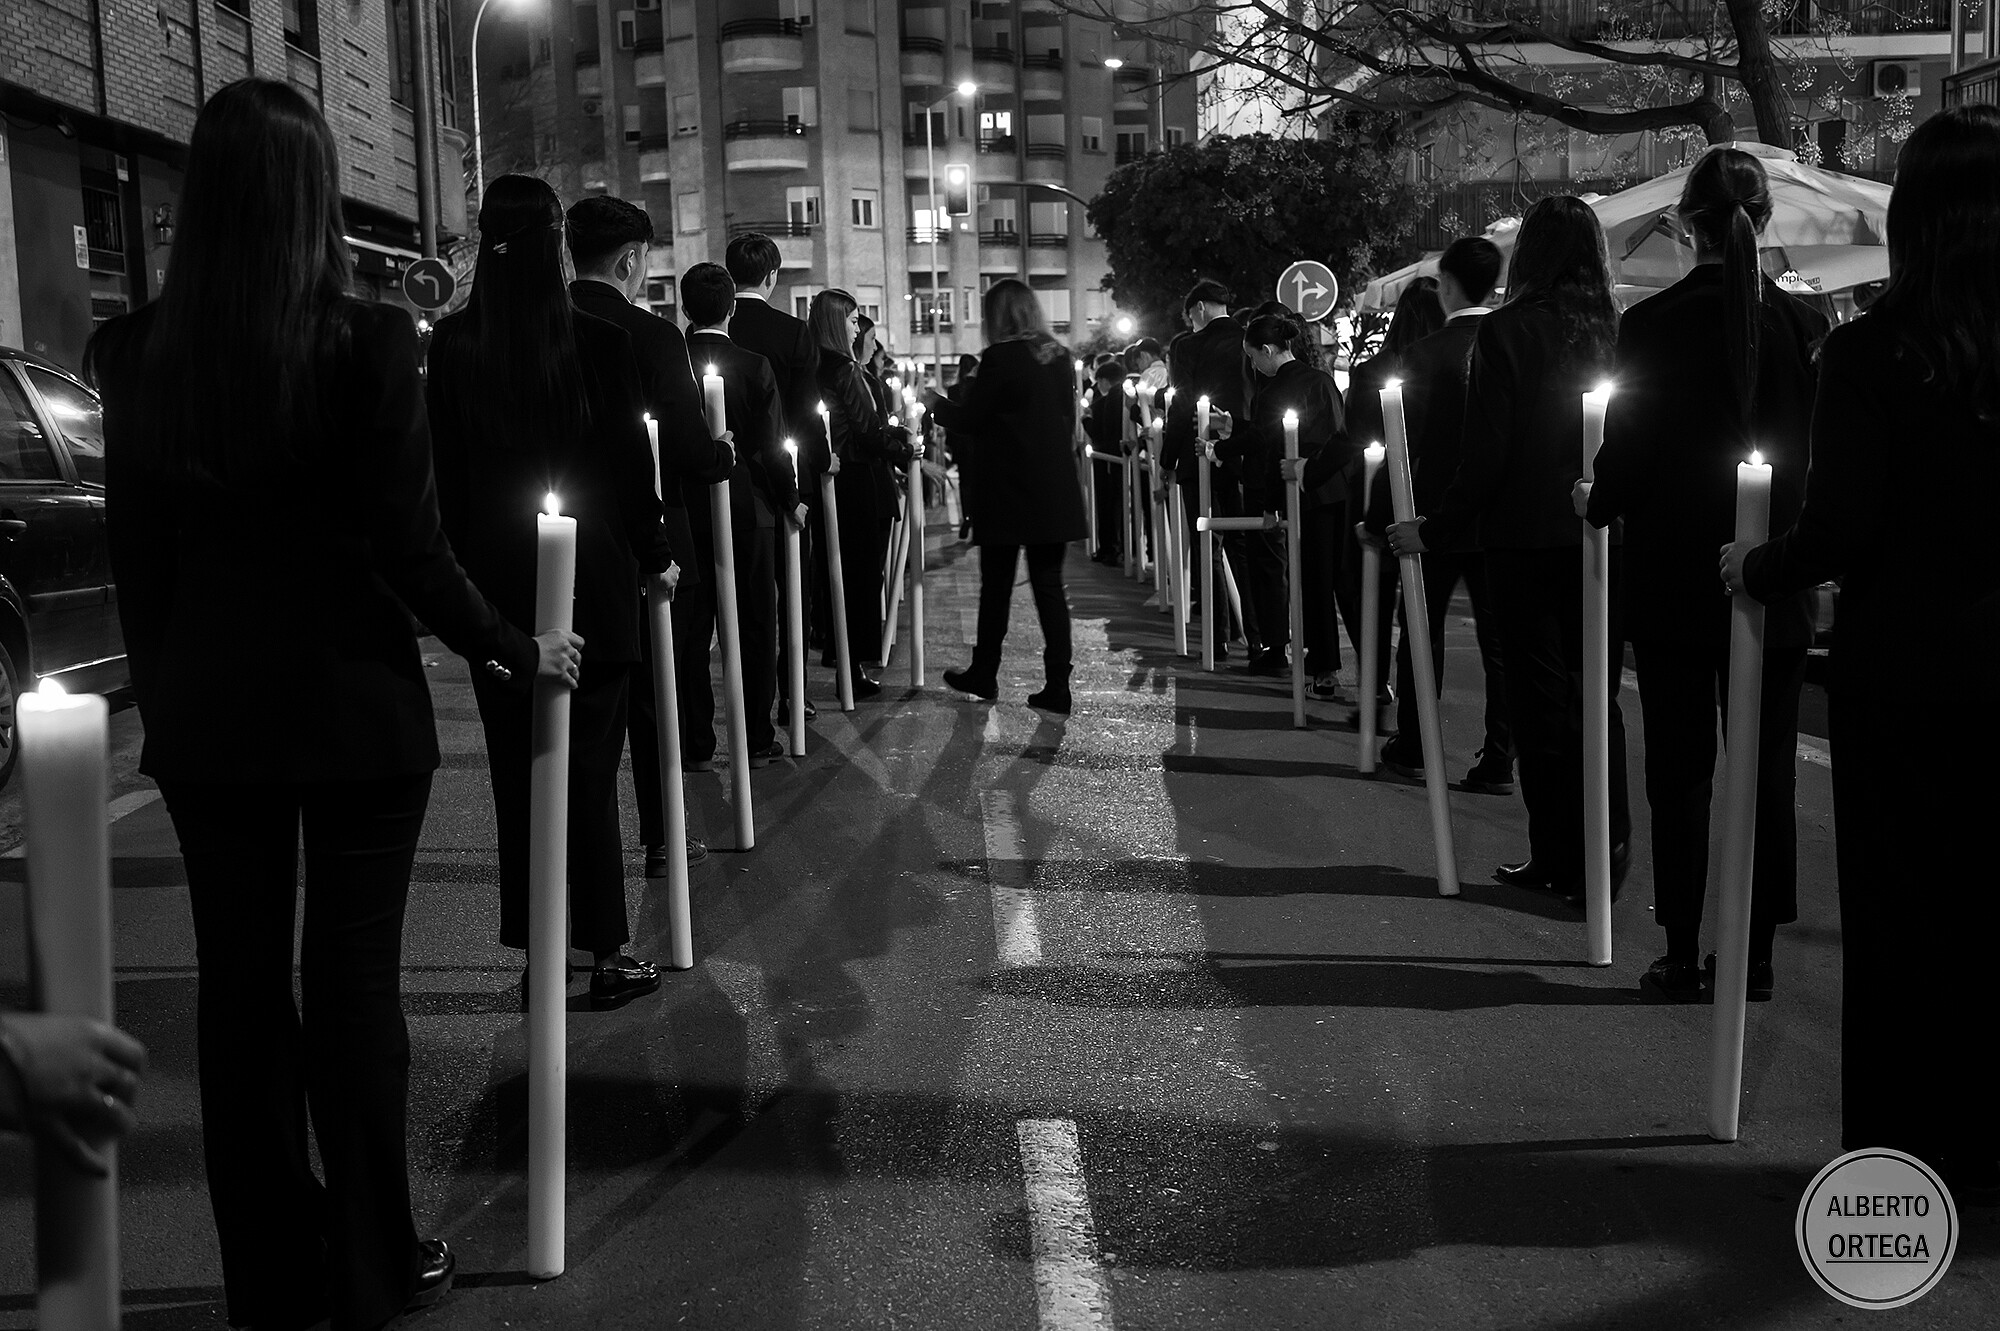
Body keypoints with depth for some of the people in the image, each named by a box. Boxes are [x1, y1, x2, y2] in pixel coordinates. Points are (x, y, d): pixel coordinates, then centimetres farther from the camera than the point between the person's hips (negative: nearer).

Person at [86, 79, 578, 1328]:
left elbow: (132, 545, 4)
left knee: (239, 982, 12)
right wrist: (516, 650, 1)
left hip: (206, 715, 4)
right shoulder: (368, 342, -14)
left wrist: (163, 678, 17)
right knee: (352, 978, 7)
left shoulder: (135, 351, -2)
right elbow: (409, 546, -13)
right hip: (354, 708, -3)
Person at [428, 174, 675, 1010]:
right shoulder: (599, 342, -9)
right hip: (592, 583, -2)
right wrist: (654, 555, 9)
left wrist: (459, 567, 9)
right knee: (588, 768, 6)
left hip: (494, 585, 2)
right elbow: (630, 460, -4)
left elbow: (443, 467, 1)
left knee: (518, 773, 9)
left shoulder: (452, 345, -3)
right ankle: (607, 954, 12)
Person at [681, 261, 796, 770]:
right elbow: (771, 447, -9)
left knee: (689, 632, 8)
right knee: (755, 628, 9)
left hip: (684, 515, 1)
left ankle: (696, 744, 10)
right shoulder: (755, 366, -8)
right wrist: (790, 501, 5)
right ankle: (757, 740, 13)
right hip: (749, 512, -1)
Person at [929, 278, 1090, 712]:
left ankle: (984, 673, 21)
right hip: (1053, 488, 5)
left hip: (1007, 491, -5)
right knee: (1049, 584, 5)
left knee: (996, 585, 8)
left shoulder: (1000, 358, -13)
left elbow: (971, 420, -9)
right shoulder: (1058, 356, 6)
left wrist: (936, 402, 8)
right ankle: (1057, 687, 3)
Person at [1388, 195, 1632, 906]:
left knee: (1540, 696, 4)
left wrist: (1438, 528, -5)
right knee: (1597, 695, 13)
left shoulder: (1506, 331, -11)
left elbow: (1486, 451, -13)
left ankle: (1558, 856, 7)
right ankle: (1608, 852, 14)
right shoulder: (1616, 330, 1)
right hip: (1606, 540, 4)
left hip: (1527, 538, -4)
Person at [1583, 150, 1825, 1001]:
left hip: (1674, 583, -2)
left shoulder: (1653, 324, -11)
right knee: (1767, 774, 10)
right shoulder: (1803, 323, -2)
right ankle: (1755, 955, 16)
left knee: (1680, 777, 6)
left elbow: (1627, 458, -8)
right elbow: (1822, 458, 4)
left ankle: (1683, 958, 10)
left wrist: (1597, 504, 12)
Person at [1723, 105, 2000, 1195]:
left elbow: (1837, 532, -15)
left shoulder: (1868, 350, -12)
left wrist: (1756, 569, 3)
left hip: (1901, 671, -3)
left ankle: (1912, 1151, 20)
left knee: (1902, 914, 10)